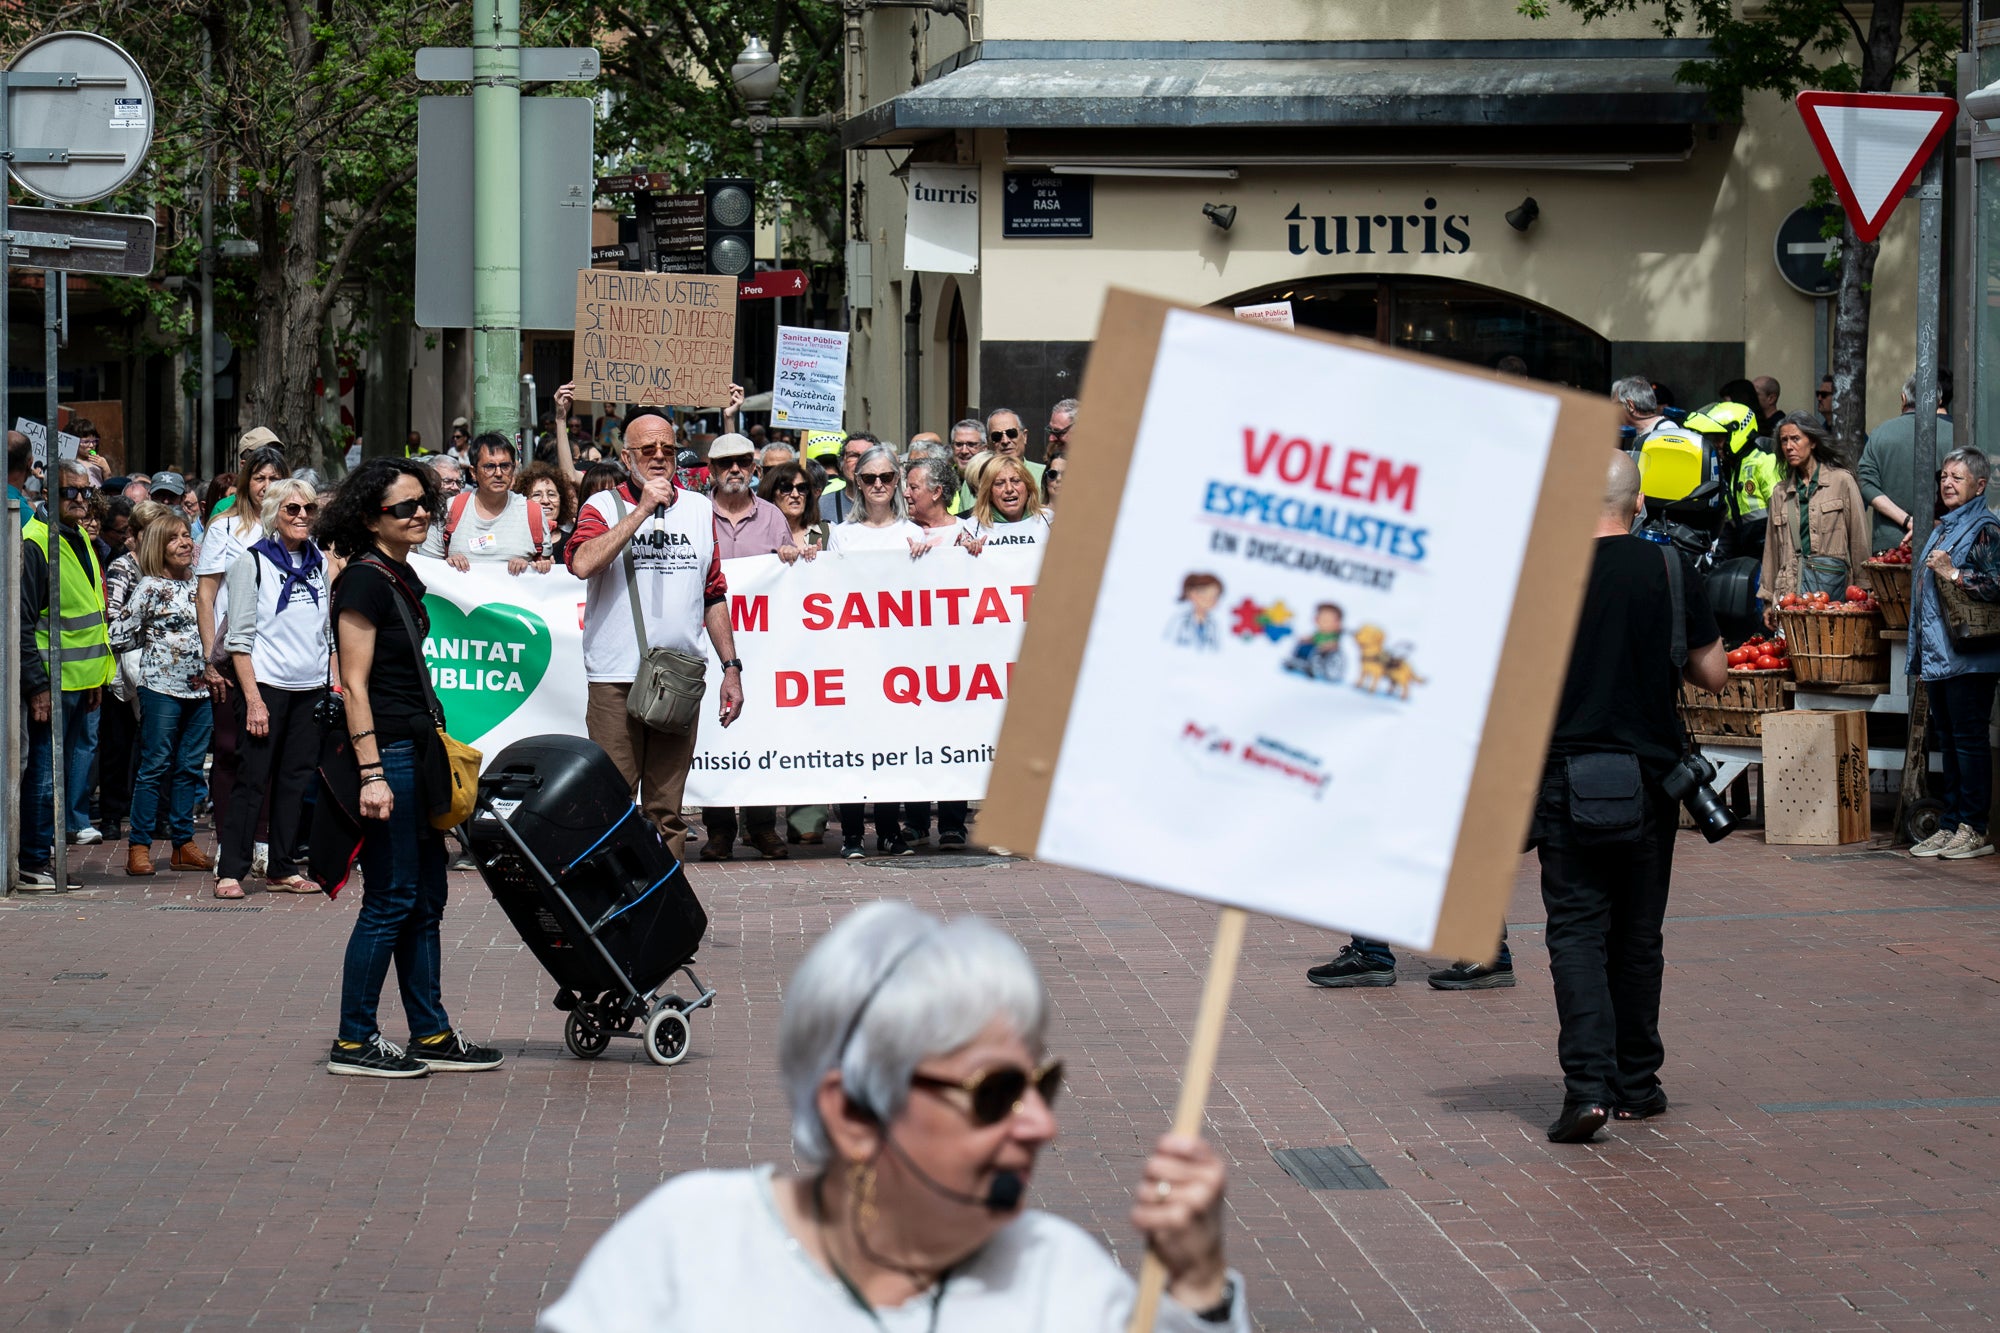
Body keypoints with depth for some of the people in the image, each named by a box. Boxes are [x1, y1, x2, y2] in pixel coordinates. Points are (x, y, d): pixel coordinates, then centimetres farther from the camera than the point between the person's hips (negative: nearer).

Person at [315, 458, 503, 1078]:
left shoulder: (401, 577, 14)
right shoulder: (364, 580, -14)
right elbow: (354, 684, -18)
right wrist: (371, 773, -22)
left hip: (415, 748, 10)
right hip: (383, 750, -10)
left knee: (426, 897, 12)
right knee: (391, 899, -6)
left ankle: (431, 1035, 17)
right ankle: (353, 1042, 1)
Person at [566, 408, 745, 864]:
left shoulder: (699, 509, 14)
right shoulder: (604, 506, 2)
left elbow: (714, 595, 19)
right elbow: (583, 564, -18)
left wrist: (731, 667, 13)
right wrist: (643, 510, -14)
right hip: (615, 679, -3)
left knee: (667, 810, 7)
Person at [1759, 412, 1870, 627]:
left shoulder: (1842, 481, 4)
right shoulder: (1781, 493, 17)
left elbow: (1859, 541, 2)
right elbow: (1773, 550, 19)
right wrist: (1768, 599, 15)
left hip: (1831, 579, -3)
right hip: (1791, 584, 3)